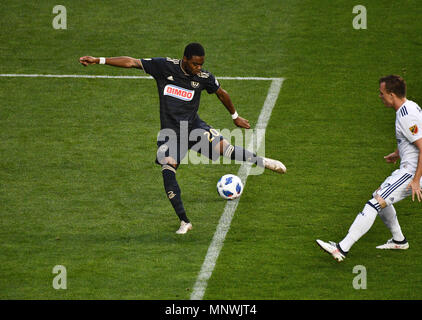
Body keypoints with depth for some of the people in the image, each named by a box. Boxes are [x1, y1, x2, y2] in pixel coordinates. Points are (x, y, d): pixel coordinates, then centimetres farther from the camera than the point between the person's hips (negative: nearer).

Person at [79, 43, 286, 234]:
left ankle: (261, 161, 2)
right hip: (171, 131, 0)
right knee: (167, 169, -18)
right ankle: (184, 222, -9)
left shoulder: (204, 78, -5)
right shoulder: (164, 66, -8)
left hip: (194, 127, 0)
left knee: (224, 148, -26)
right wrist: (98, 60, -12)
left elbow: (221, 93, 15)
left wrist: (235, 117, 26)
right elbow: (131, 62, -8)